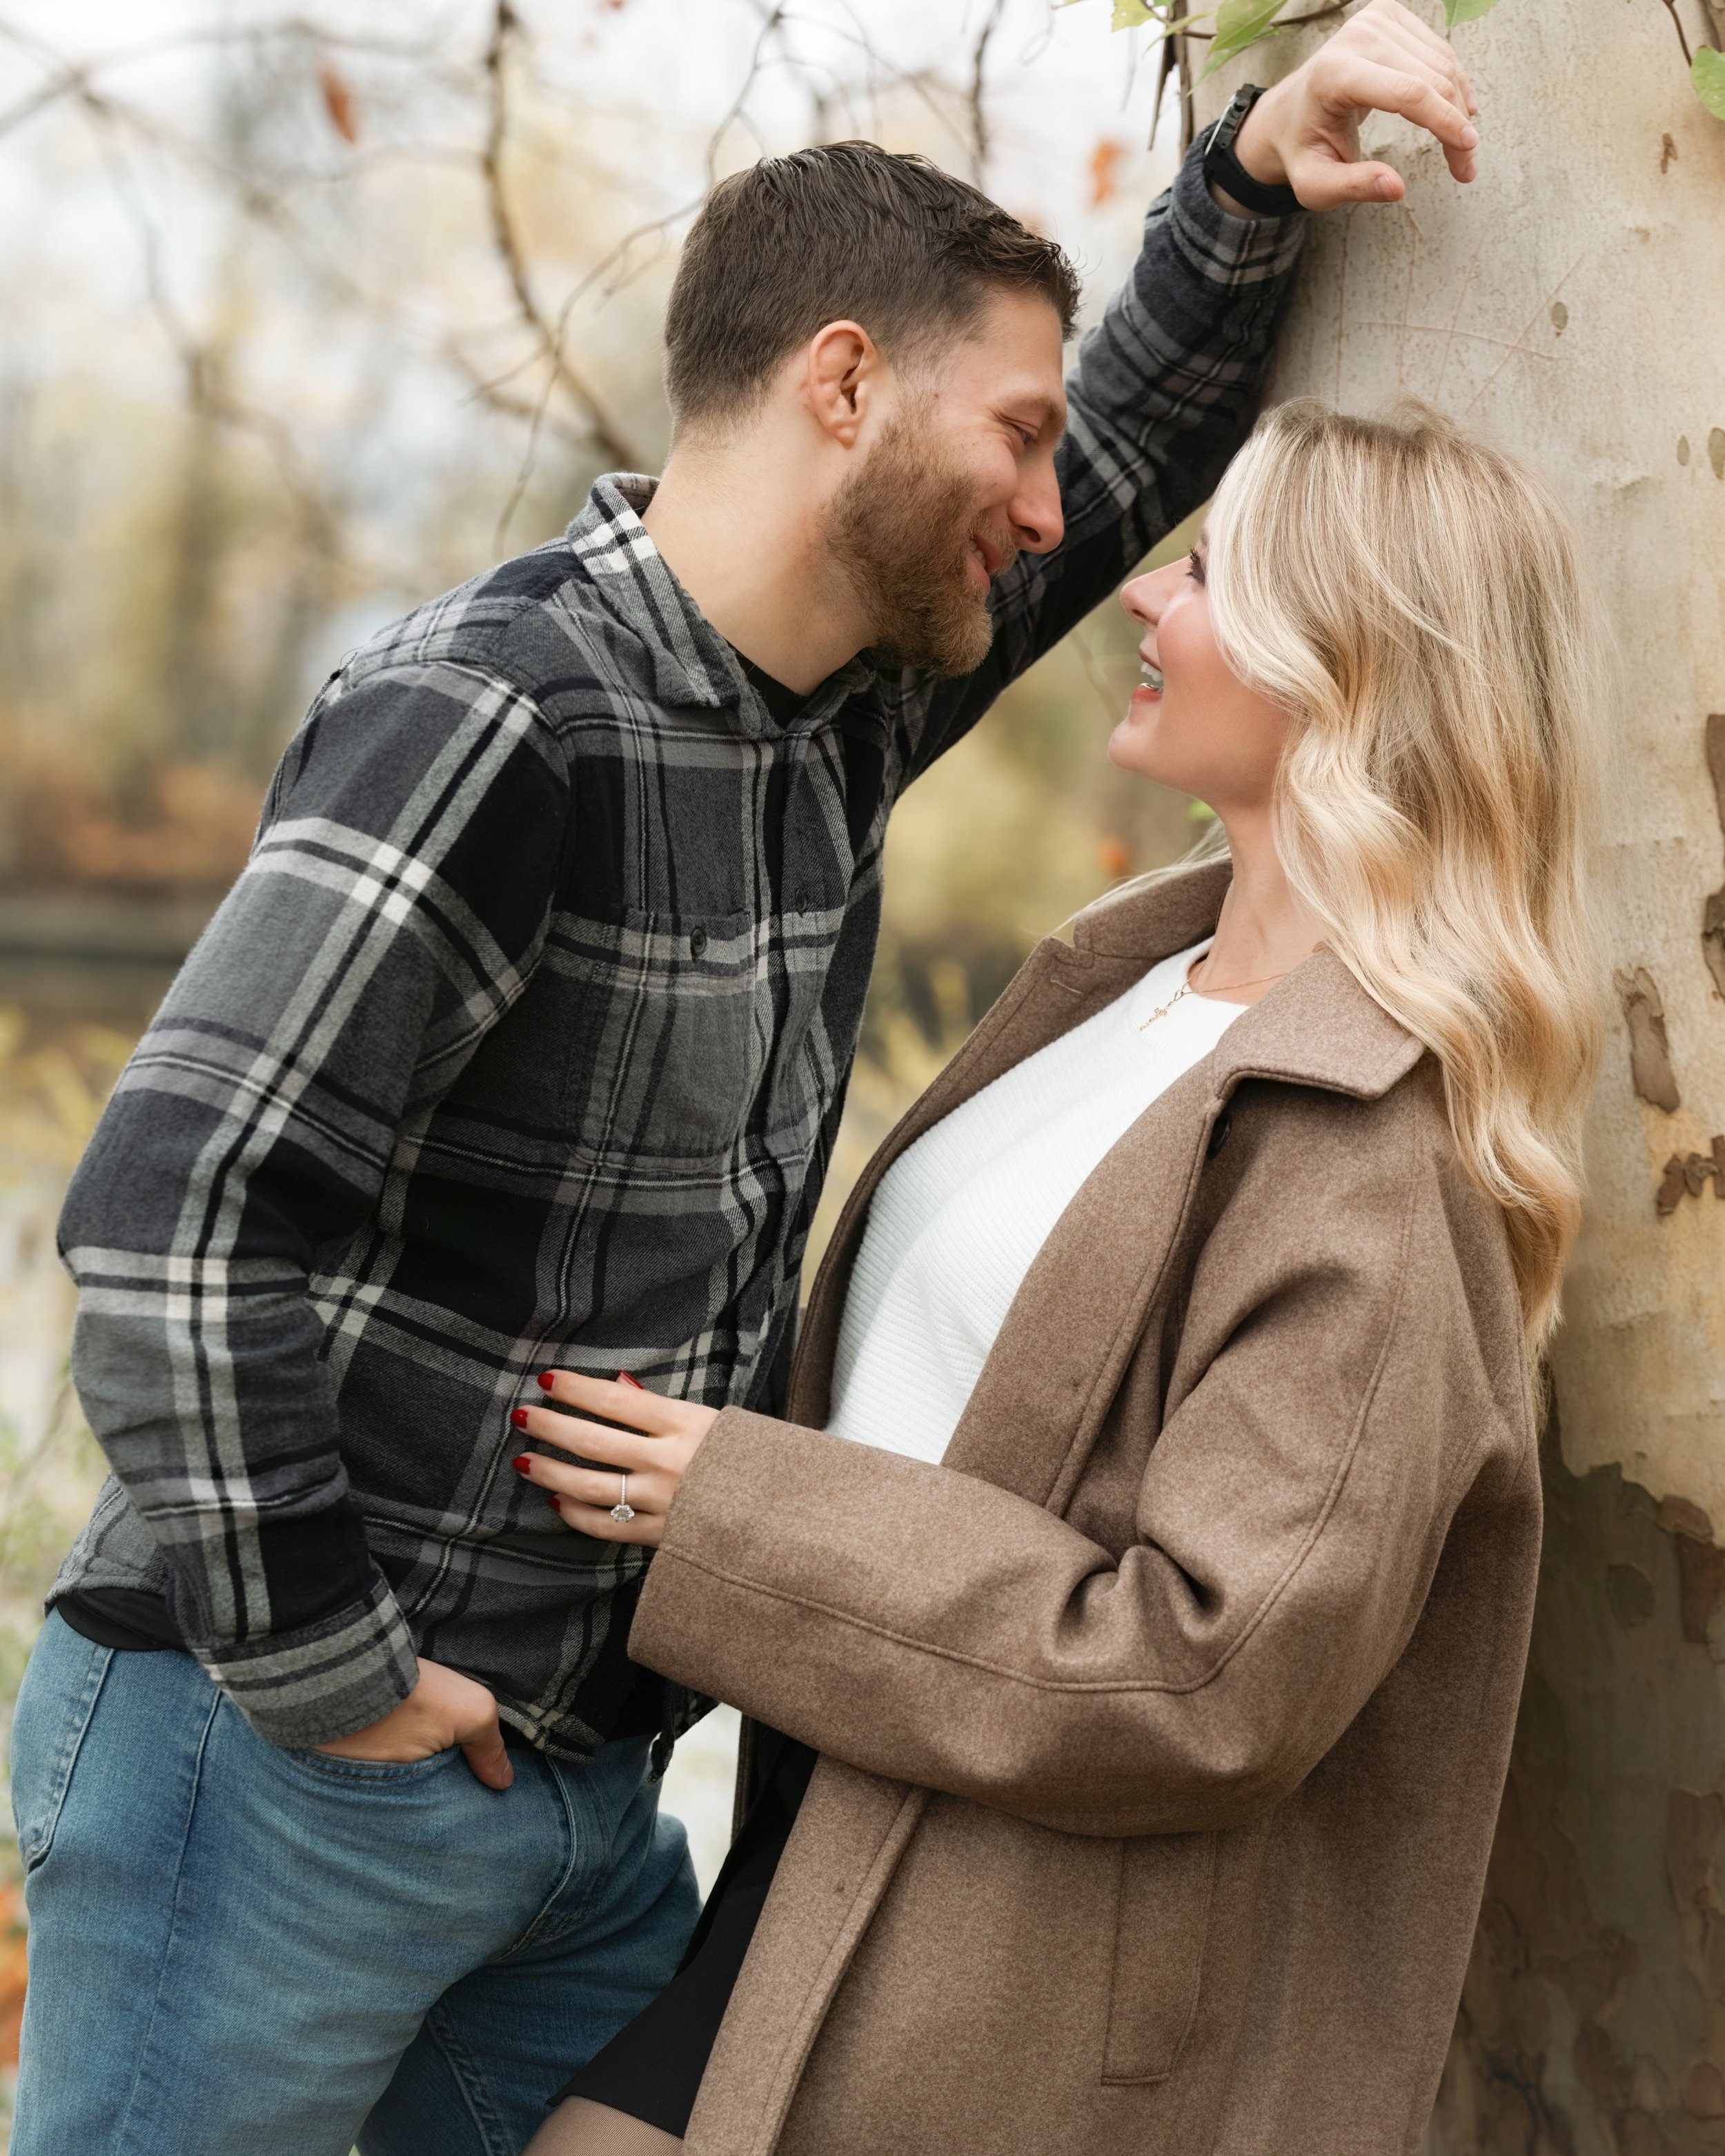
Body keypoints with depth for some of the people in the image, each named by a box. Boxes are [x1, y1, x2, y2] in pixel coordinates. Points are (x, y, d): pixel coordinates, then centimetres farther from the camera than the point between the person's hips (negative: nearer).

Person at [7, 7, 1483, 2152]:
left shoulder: (838, 707, 5)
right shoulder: (491, 715, -21)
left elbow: (1133, 445, 20)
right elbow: (174, 1213, -27)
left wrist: (1259, 177, 4)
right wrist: (319, 1672, -19)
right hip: (282, 1771, -8)